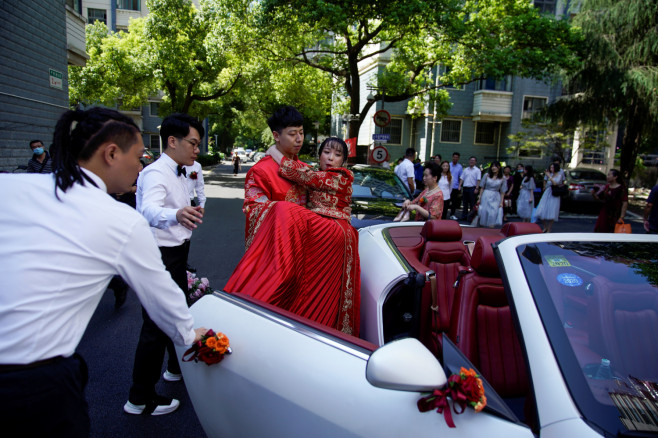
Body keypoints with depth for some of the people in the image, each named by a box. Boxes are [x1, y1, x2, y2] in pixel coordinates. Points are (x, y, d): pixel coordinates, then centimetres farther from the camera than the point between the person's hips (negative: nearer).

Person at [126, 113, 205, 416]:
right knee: (157, 323, -4)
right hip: (160, 256, -10)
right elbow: (150, 210, -40)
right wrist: (176, 215, -60)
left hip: (176, 253, 10)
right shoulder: (155, 173, -19)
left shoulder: (178, 173, 12)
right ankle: (139, 398, 10)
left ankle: (177, 368, 43)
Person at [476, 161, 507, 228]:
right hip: (486, 195, 0)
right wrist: (479, 198, 2)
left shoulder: (502, 178, 2)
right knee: (484, 212, 0)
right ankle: (481, 226, 12)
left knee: (493, 214, -6)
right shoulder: (487, 175, 2)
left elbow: (502, 192, 3)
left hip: (496, 198, 0)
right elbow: (482, 188, 5)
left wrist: (501, 202, -1)